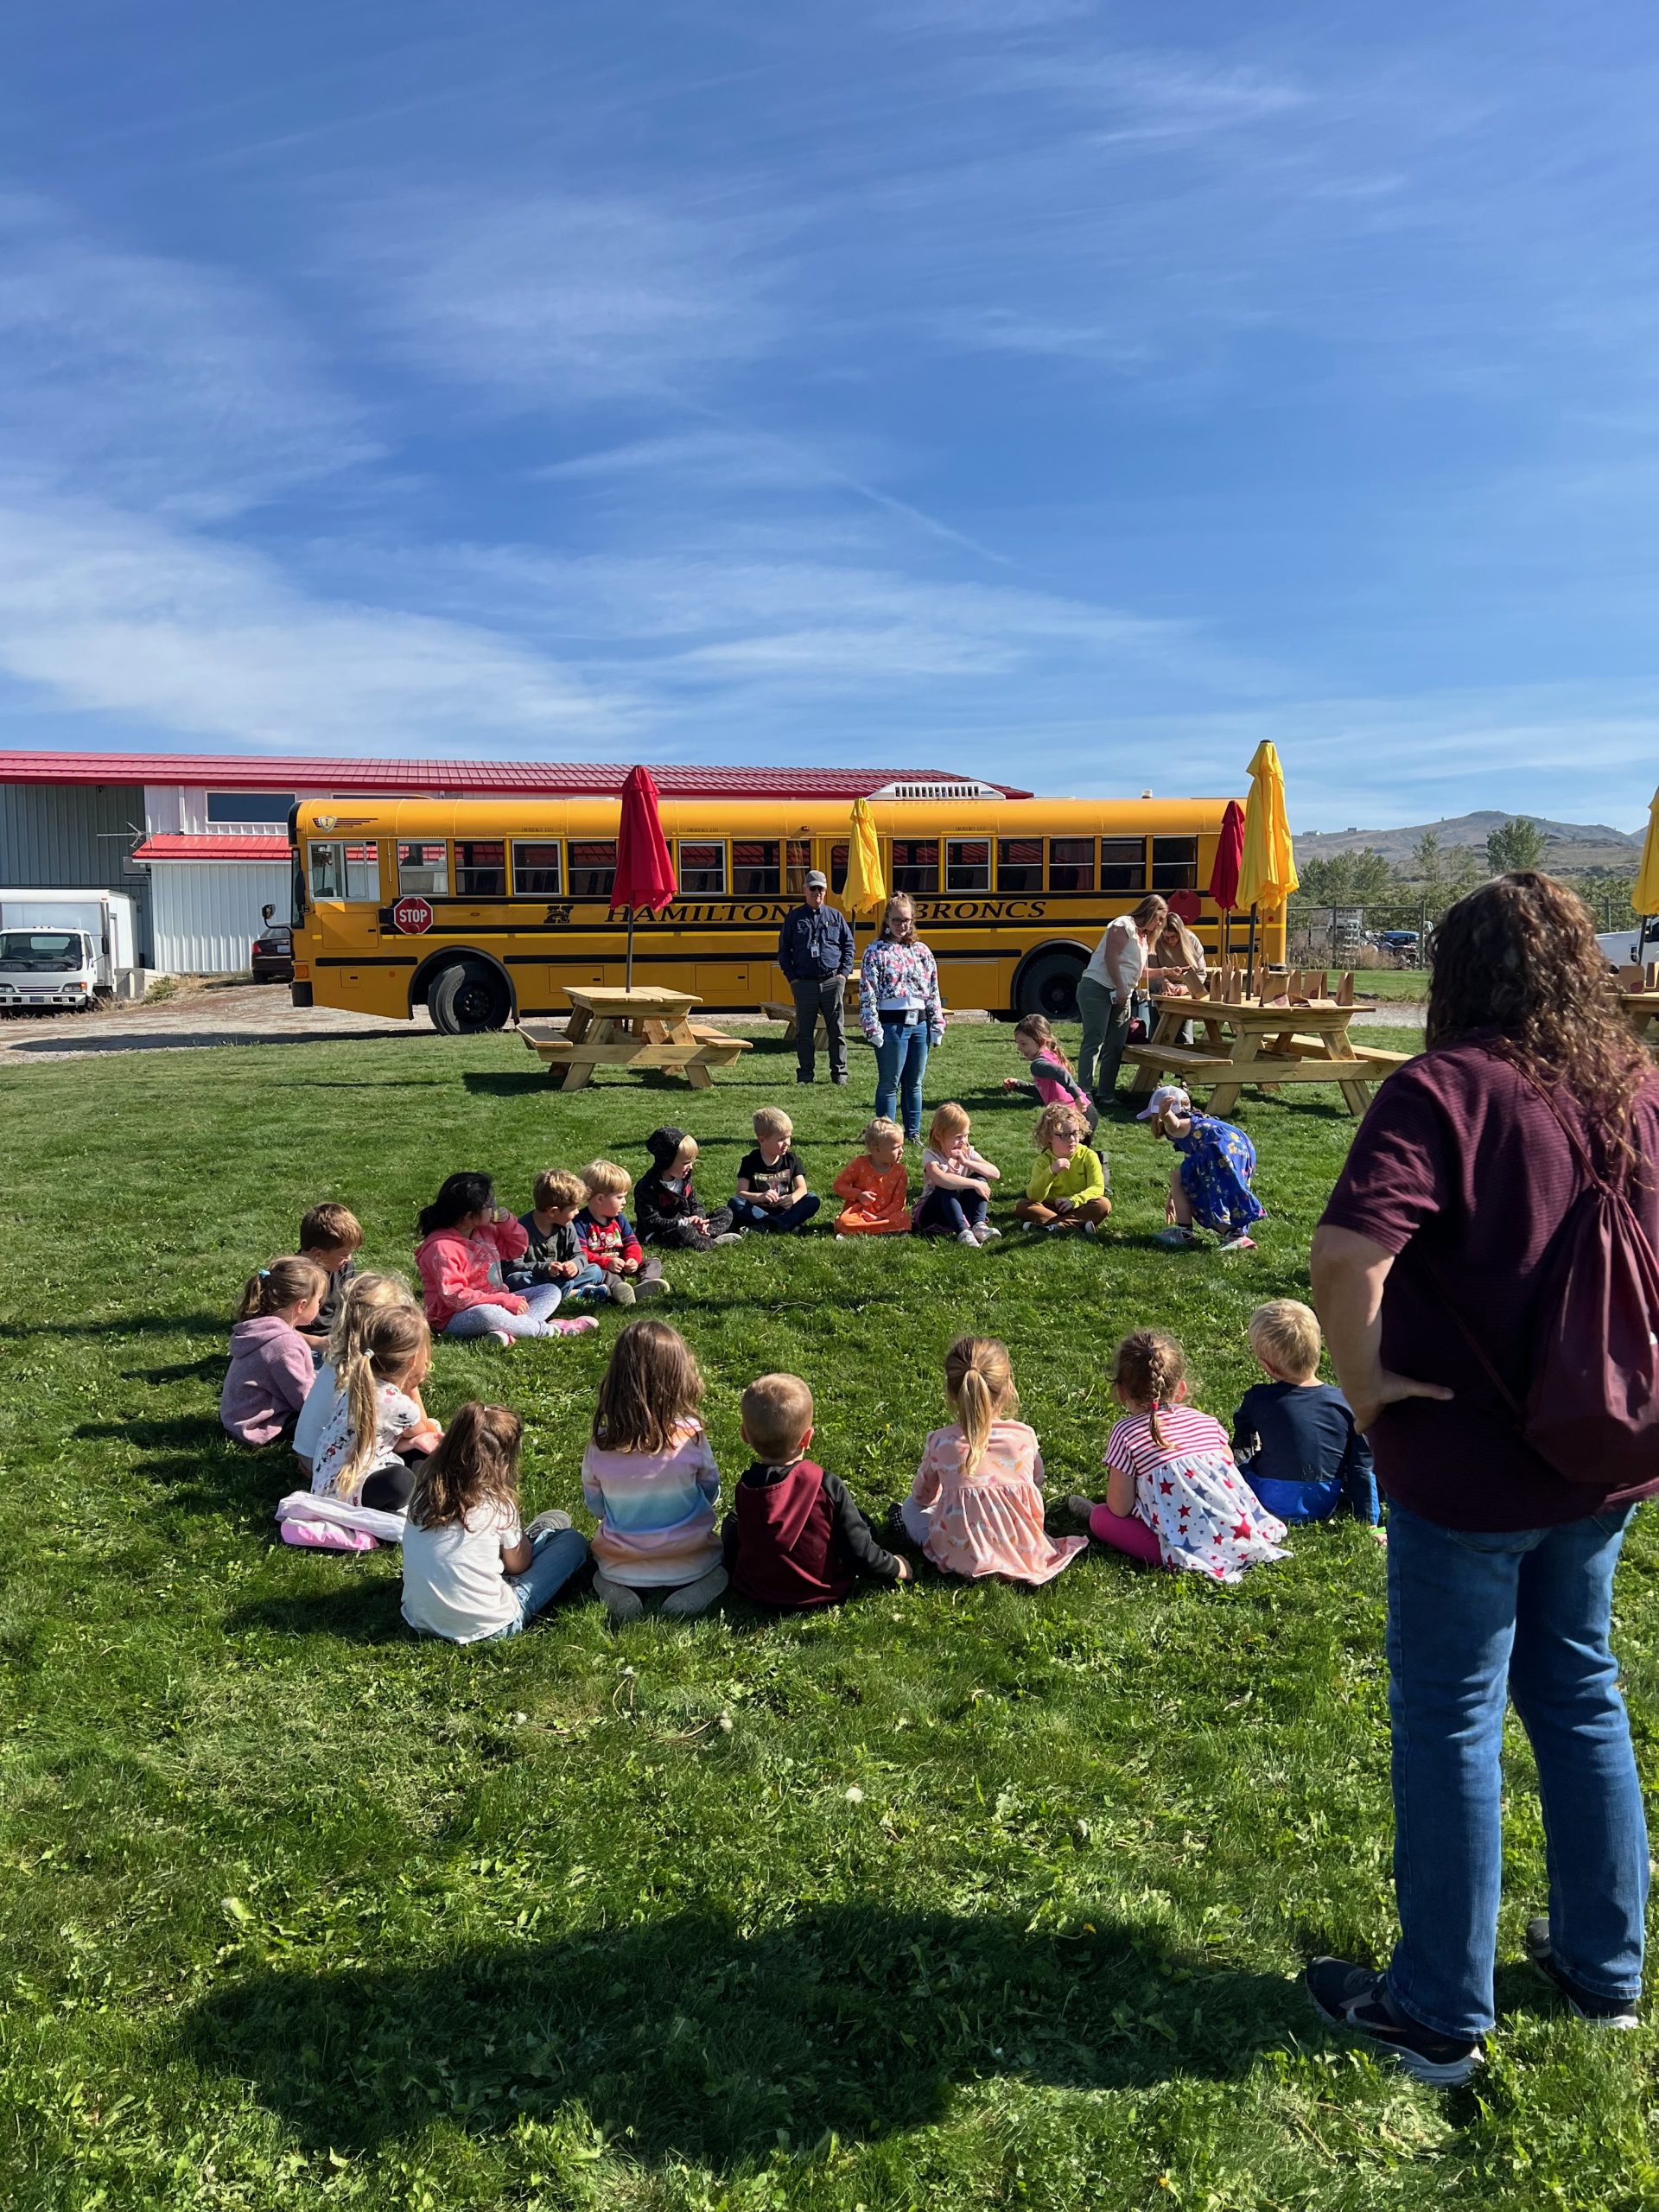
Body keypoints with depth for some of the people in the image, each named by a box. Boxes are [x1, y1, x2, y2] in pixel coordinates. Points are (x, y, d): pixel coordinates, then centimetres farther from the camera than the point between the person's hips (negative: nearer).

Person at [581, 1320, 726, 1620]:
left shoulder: (600, 1445, -17)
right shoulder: (691, 1436, -21)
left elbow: (595, 1507, 0)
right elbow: (711, 1494, -2)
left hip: (619, 1568, 2)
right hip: (690, 1565, -1)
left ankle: (617, 1593, 1)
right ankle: (694, 1593, -2)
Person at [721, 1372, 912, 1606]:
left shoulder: (743, 1489, -17)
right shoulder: (828, 1487, -25)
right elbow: (861, 1554, -18)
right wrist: (897, 1568, 1)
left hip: (756, 1594, 2)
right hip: (822, 1594, -1)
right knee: (861, 1522, 18)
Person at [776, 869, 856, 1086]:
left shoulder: (835, 916, 8)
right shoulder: (794, 917, 6)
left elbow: (849, 945, 12)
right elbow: (783, 950, 9)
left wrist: (844, 972, 1)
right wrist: (791, 977, 0)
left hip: (833, 982, 0)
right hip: (804, 984, 0)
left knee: (837, 1030, 3)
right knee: (804, 1032, 5)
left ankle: (839, 1073, 11)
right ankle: (805, 1074, 14)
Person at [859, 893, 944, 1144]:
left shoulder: (922, 951, 11)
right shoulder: (875, 951, -2)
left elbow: (934, 991, 13)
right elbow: (867, 993, -7)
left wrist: (937, 1025, 8)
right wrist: (873, 1028, -13)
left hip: (919, 1023, 5)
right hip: (891, 1025, -5)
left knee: (914, 1083, 11)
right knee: (889, 1084, 1)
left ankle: (913, 1133, 21)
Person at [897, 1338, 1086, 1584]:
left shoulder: (939, 1443, -13)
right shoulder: (1025, 1436, -12)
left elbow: (923, 1495, 5)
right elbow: (1037, 1487, 6)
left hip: (963, 1557, -1)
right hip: (1023, 1552, 1)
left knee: (911, 1506, 21)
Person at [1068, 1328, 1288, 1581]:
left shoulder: (1125, 1433, -4)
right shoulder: (1205, 1422, 11)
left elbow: (1120, 1508, -4)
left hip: (1187, 1548, -7)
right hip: (1239, 1531, 7)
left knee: (1101, 1517, 3)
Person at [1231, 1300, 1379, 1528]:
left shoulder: (1257, 1399, -15)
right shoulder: (1346, 1403, -13)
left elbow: (1241, 1442, 7)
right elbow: (1361, 1468, -6)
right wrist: (1368, 1521, 3)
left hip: (1269, 1504, 0)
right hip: (1325, 1507, 0)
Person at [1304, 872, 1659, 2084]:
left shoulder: (1446, 1087, -19)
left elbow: (1346, 1256, -32)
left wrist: (1365, 1379, -18)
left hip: (1467, 1470, -6)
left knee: (1451, 1726, 8)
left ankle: (1440, 2015, 24)